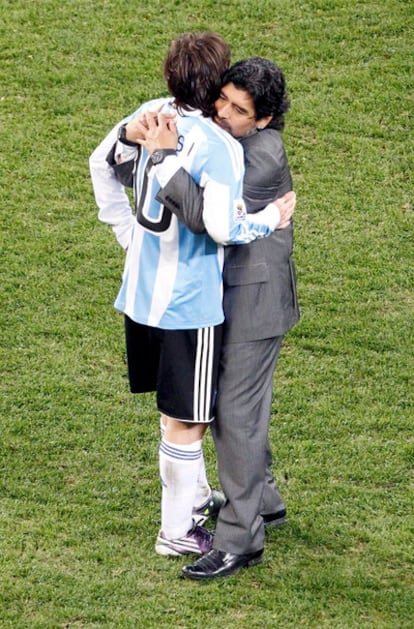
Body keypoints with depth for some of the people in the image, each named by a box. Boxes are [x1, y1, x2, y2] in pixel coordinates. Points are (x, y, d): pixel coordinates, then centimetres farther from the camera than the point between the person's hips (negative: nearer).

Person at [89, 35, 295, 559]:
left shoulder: (151, 115, -1)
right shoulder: (219, 147, -23)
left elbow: (101, 164, 10)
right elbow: (223, 227, -27)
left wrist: (128, 232, 18)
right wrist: (271, 218, -9)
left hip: (141, 289, 8)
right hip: (189, 302, -7)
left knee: (177, 406, 26)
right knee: (186, 419, 7)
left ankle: (191, 492, 43)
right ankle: (176, 532, 19)